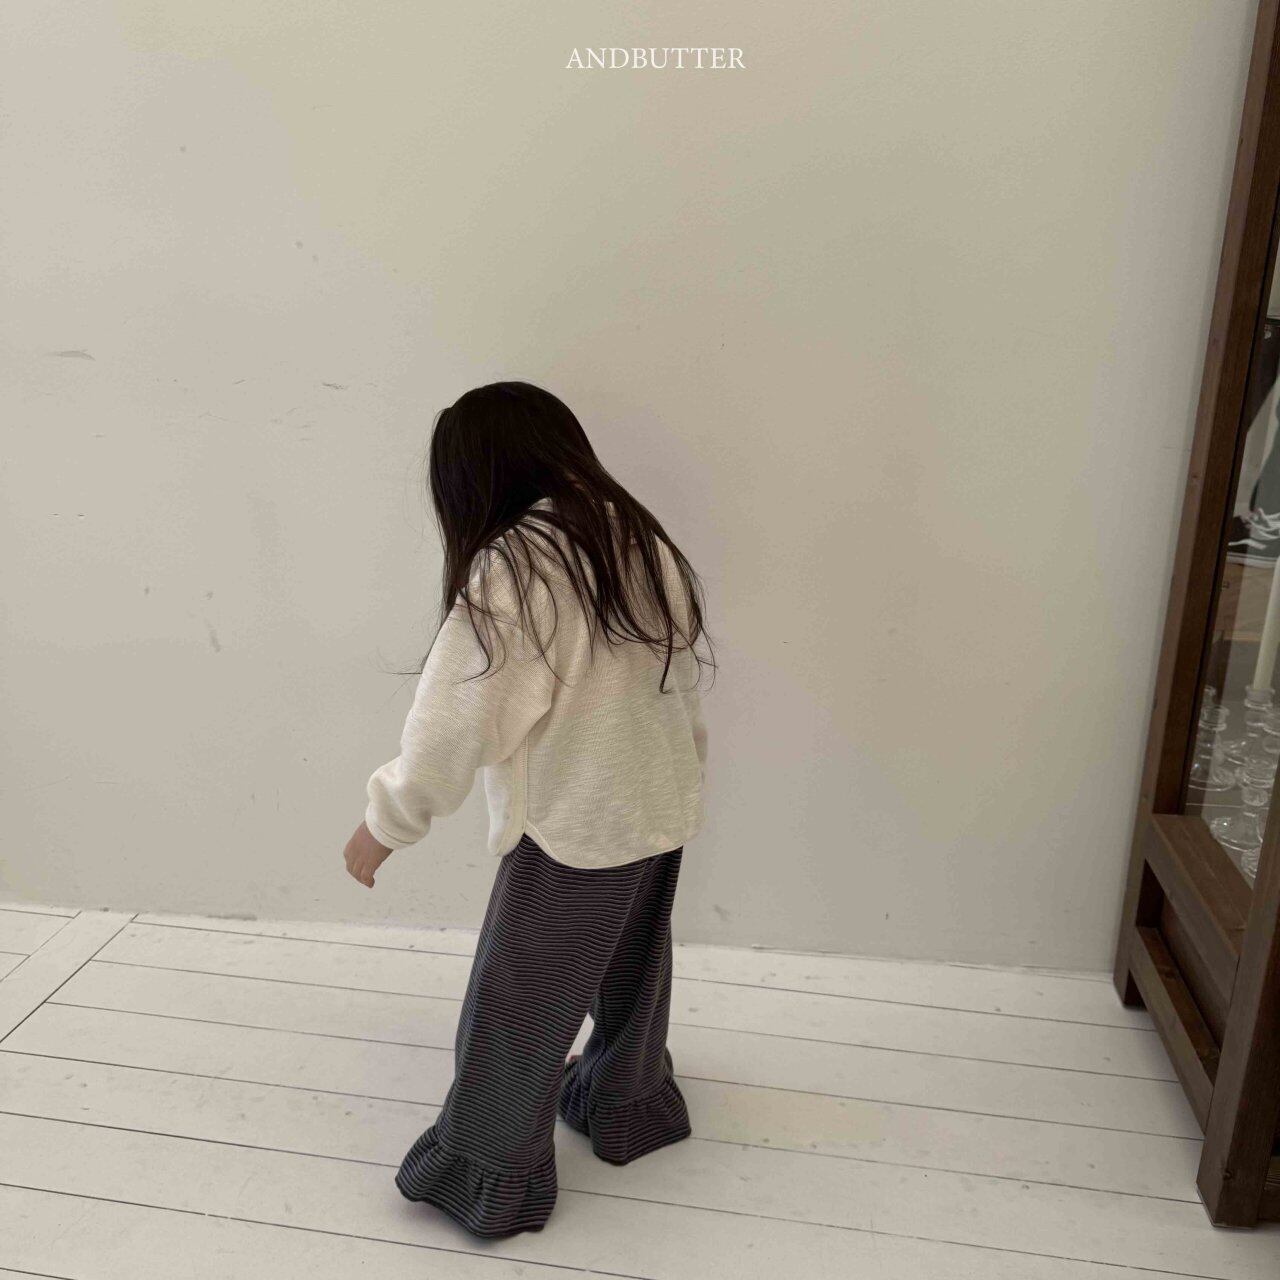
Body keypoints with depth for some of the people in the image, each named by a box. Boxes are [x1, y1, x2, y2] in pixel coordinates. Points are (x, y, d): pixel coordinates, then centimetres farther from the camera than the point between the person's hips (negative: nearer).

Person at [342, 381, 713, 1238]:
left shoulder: (507, 570, -21)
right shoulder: (644, 542, -1)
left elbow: (453, 717, -18)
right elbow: (686, 677, 6)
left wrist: (387, 824, -6)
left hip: (569, 828, -7)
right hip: (662, 812, 7)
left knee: (516, 1008, 12)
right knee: (631, 971, 27)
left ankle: (489, 1176, 31)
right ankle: (628, 1106, 49)